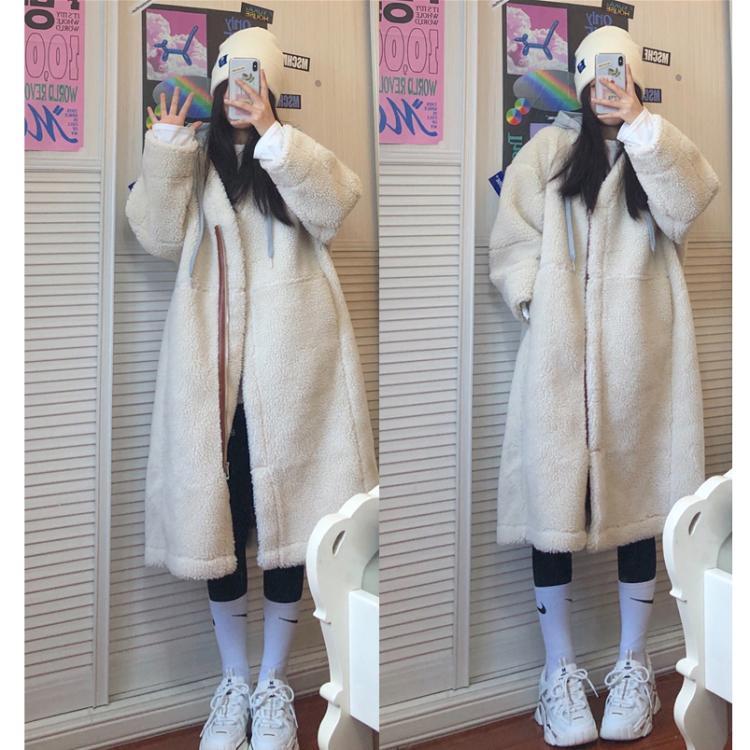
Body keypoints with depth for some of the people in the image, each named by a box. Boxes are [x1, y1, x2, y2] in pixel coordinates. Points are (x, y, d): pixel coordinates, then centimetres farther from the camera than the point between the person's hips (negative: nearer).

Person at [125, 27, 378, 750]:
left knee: (286, 514, 3)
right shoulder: (194, 155, 13)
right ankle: (233, 678, 21)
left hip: (288, 361, -1)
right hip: (213, 363, 1)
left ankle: (274, 682, 18)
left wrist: (271, 134, -20)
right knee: (218, 517, 4)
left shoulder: (298, 154, 9)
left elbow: (334, 202, -13)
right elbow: (159, 235, -1)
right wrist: (166, 146, -8)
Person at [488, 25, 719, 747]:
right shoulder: (546, 151, 9)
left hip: (638, 360, 1)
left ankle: (632, 665, 19)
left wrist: (638, 122, -18)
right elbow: (512, 246, 3)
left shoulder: (659, 151, 10)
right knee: (551, 499, -2)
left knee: (637, 497, 6)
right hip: (557, 359, 0)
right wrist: (538, 305, -11)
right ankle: (560, 669, 12)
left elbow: (690, 198, -13)